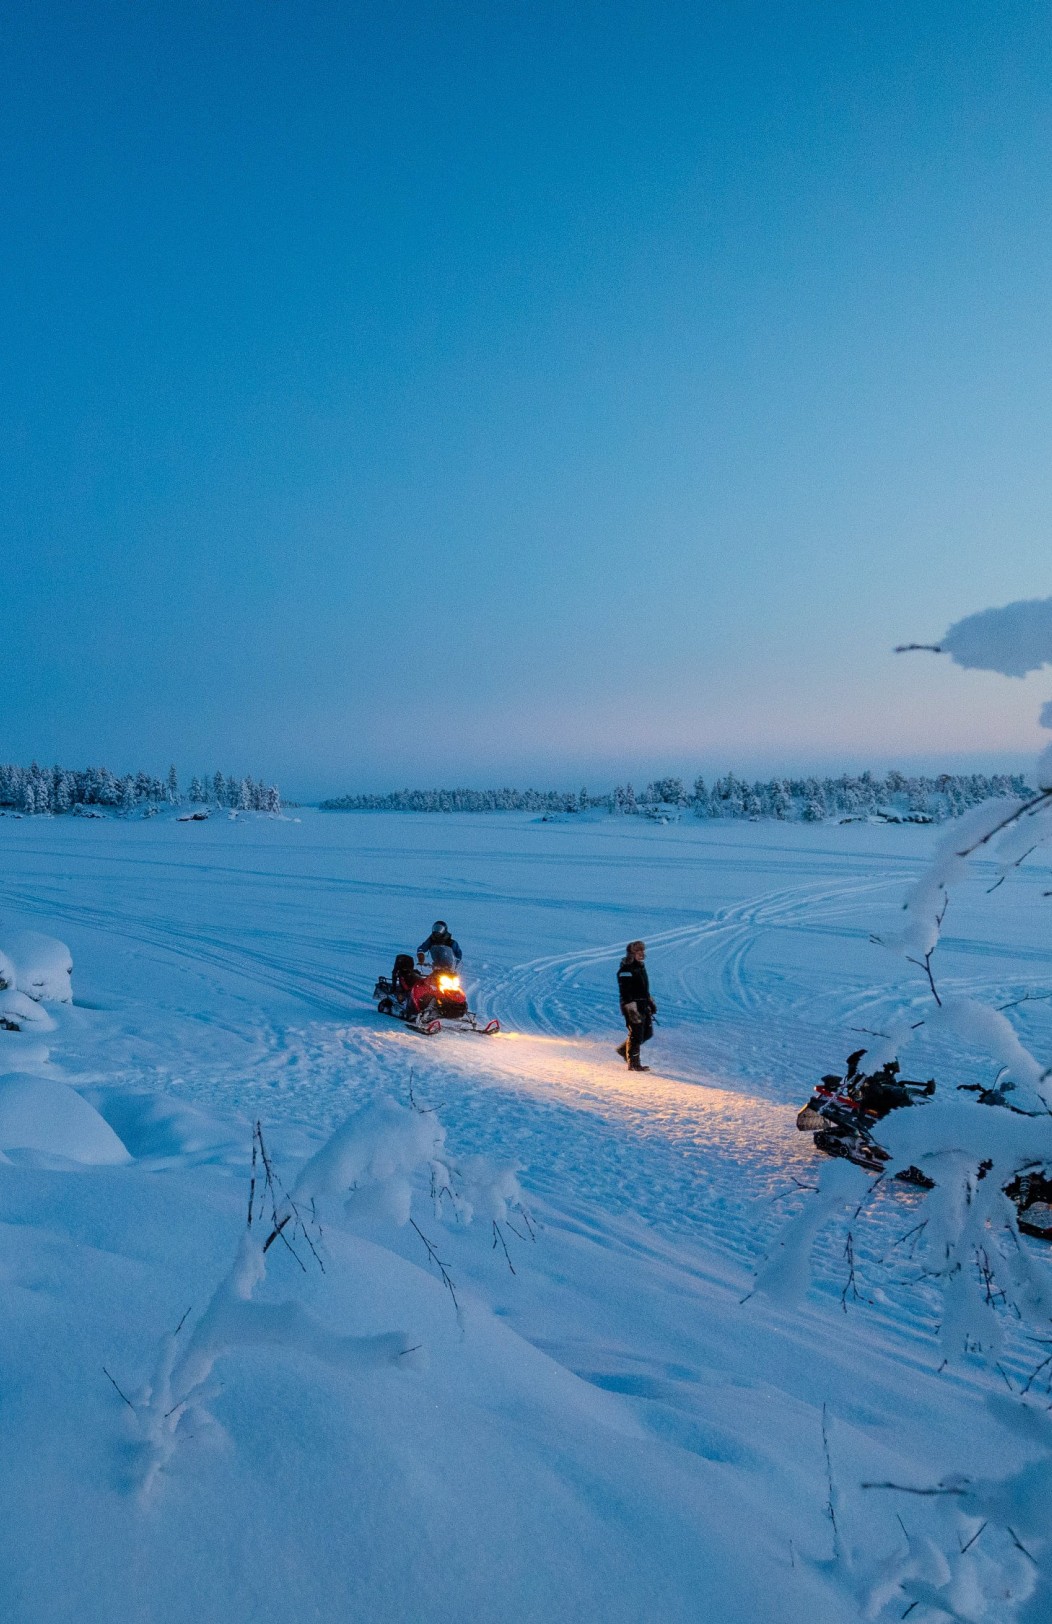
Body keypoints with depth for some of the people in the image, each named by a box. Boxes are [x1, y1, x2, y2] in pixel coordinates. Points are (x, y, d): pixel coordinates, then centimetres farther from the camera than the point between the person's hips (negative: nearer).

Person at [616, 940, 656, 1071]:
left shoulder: (640, 966, 14)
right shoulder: (626, 969, -16)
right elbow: (625, 991, -21)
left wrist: (650, 1002, 23)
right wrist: (632, 1008, -26)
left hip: (643, 1006, 9)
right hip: (633, 1006, -9)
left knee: (648, 1032, 12)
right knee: (636, 1034, -3)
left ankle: (624, 1049, 26)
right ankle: (633, 1064, 8)